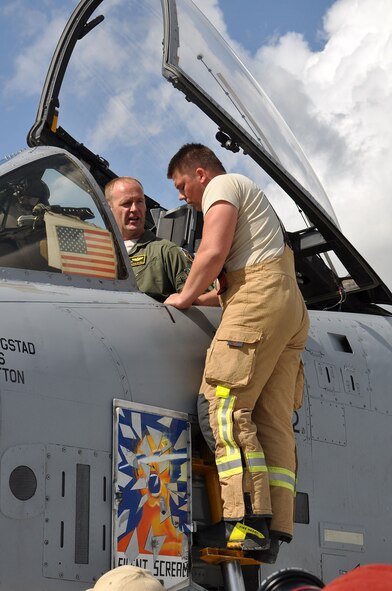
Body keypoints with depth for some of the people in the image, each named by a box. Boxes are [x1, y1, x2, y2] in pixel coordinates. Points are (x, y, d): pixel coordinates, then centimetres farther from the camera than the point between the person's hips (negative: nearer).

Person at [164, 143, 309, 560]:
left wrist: (185, 297, 1)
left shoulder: (222, 186, 4)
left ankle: (246, 521, -25)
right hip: (291, 305, 10)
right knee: (273, 421, 0)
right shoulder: (250, 195, 34)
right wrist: (206, 293, 30)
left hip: (259, 298, -10)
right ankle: (272, 532, -6)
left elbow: (214, 252, -10)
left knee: (223, 405, -15)